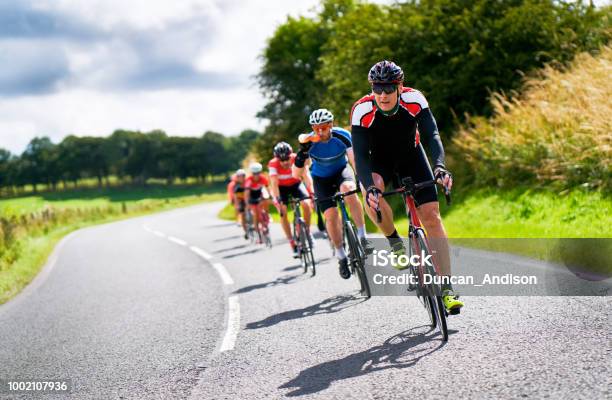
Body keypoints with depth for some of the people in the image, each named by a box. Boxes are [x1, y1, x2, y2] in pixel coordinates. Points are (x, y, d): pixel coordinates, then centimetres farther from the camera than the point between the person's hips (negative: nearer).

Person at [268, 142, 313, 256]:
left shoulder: (296, 159, -29)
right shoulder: (273, 164, -32)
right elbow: (274, 183, -37)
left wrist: (311, 192, -47)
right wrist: (278, 200, -49)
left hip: (296, 184, 1)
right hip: (281, 187, -1)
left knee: (307, 205, -22)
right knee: (283, 212, -19)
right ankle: (292, 243, -11)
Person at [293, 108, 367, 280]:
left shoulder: (342, 135, -26)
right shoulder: (309, 142, -25)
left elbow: (355, 160, -32)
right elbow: (296, 174, -26)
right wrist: (302, 153, -42)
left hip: (341, 170, -1)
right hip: (321, 178, 1)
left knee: (349, 190, -34)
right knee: (331, 215, -15)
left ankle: (362, 236, -25)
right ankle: (341, 257, 3)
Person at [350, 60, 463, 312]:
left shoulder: (414, 100, -27)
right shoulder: (362, 110, -30)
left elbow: (432, 135, -33)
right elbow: (360, 155, -34)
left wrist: (439, 166, -52)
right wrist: (369, 187, -52)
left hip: (411, 155, 1)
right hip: (379, 159, -1)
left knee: (431, 215, -12)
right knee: (370, 193, -35)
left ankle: (446, 289, -11)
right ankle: (394, 242, -6)